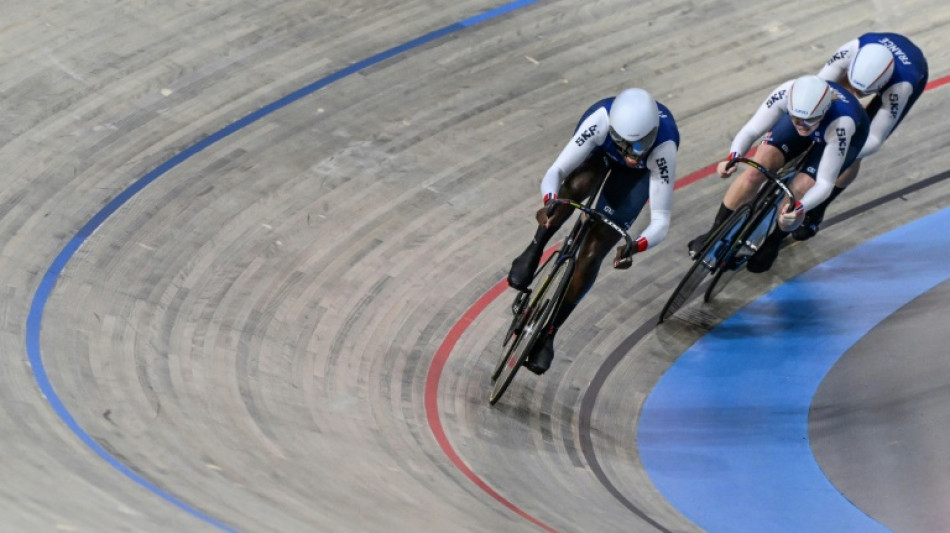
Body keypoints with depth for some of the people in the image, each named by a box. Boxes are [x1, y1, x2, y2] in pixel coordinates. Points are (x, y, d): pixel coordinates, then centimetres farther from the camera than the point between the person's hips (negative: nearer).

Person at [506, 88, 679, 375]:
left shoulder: (663, 148, -43)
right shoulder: (601, 120, -42)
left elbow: (661, 222, -41)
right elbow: (556, 171, -38)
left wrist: (634, 247, -60)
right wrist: (550, 203, -60)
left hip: (640, 172, 0)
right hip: (600, 150, 1)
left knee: (593, 252, -10)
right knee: (578, 185, -38)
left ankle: (548, 332, 6)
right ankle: (534, 250, -14)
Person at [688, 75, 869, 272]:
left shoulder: (841, 124, -44)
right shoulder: (787, 93, -39)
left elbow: (825, 183, -38)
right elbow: (750, 130, -29)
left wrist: (799, 208, -55)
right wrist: (732, 157, -49)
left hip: (847, 136, -3)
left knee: (798, 192, -20)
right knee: (756, 170, -15)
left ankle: (771, 245, 10)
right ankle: (715, 233, 4)